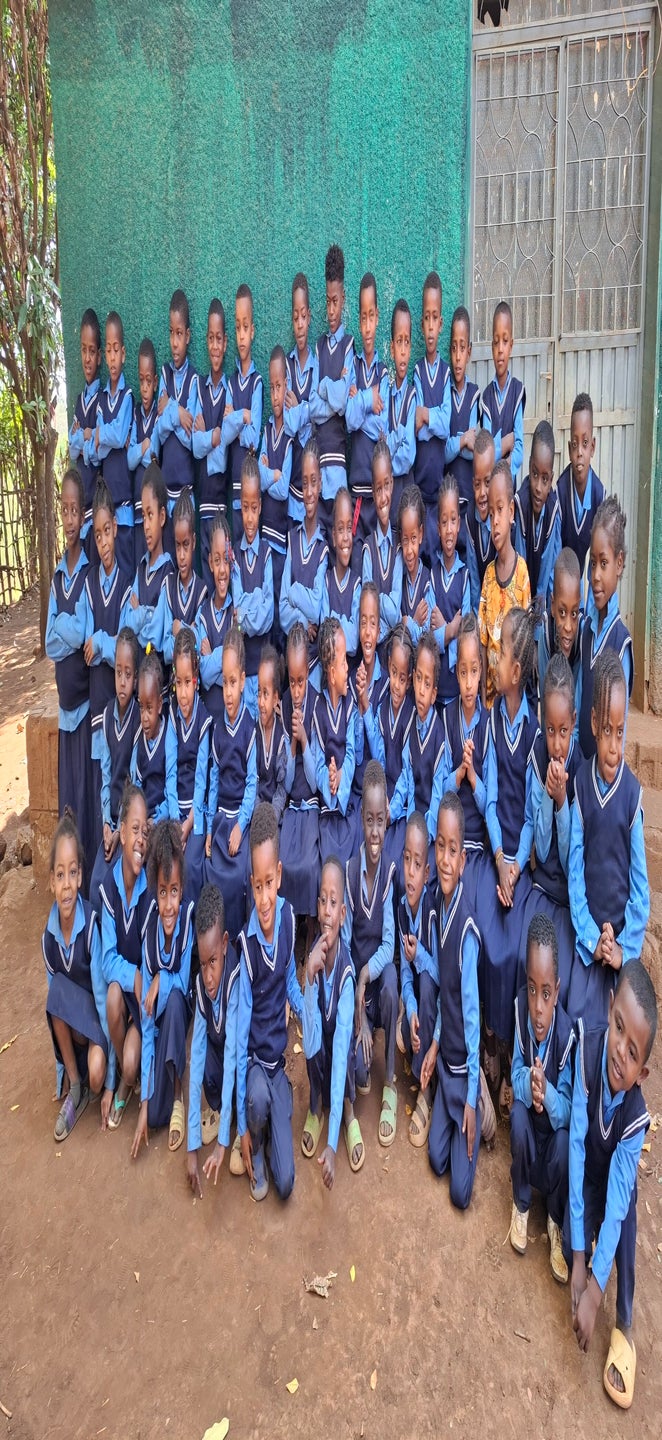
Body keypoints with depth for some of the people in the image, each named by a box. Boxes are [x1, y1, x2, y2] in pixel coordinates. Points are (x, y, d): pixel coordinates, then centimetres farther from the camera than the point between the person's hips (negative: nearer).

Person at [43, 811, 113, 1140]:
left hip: (96, 1015, -4)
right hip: (71, 1023, 4)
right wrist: (61, 1069, 1)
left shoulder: (91, 925, -25)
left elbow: (103, 996, -22)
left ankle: (87, 1084, 9)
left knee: (95, 1076, -31)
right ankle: (73, 1086, -9)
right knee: (55, 993, -28)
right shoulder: (48, 935, -13)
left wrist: (108, 1082, -21)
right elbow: (52, 997, -1)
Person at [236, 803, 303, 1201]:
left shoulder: (289, 916, -13)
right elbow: (240, 1037, -22)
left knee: (286, 1181, -7)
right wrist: (241, 1124, -19)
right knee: (258, 1098, -38)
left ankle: (270, 1145, 27)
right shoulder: (245, 944, -27)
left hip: (280, 1060, 3)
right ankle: (255, 1154, -4)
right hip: (254, 1060, -3)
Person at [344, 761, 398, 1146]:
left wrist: (367, 976, -33)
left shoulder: (391, 873, -16)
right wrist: (358, 1015, -16)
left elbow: (389, 944, -14)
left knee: (389, 987, -35)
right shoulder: (349, 872, -14)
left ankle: (390, 1086, -16)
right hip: (355, 974, 0)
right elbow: (345, 943, -11)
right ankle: (365, 1068, 21)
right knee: (356, 1067, -18)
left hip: (380, 969, 0)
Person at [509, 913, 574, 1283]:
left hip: (556, 1123, -2)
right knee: (518, 1115, -28)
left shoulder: (567, 1033, -28)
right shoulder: (520, 1005, -21)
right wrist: (528, 1086, -35)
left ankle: (556, 1221, 3)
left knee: (563, 1145, -29)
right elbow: (516, 1074, -12)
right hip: (529, 1121, 2)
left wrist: (547, 1093, -43)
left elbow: (567, 1111, -22)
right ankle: (521, 1204, 1)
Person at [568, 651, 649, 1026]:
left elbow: (641, 886, -4)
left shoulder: (634, 792, -8)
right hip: (587, 936, 1)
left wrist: (624, 948, -9)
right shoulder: (580, 784, -2)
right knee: (578, 1021, -6)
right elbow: (574, 871, -1)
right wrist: (591, 938, -7)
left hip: (625, 939, -1)